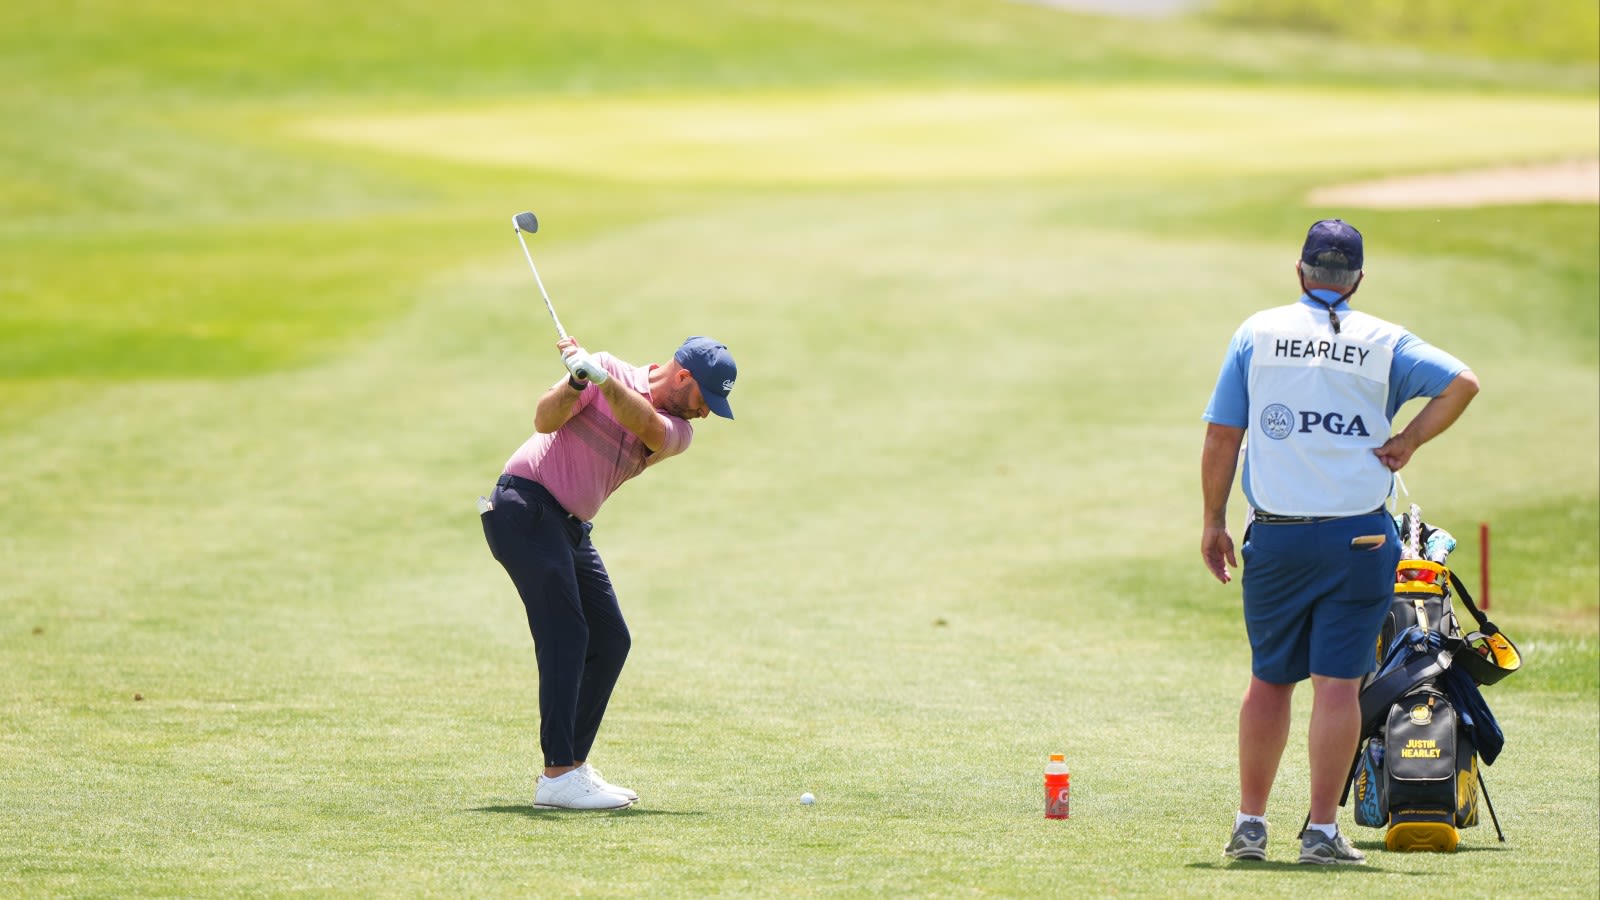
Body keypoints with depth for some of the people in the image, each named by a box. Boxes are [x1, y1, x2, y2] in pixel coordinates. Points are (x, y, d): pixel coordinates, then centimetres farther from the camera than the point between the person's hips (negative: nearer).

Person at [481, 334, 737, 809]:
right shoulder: (611, 369, -5)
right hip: (524, 506, -8)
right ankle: (558, 776, -22)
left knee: (610, 641, 9)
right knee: (565, 634, -17)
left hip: (571, 528, 8)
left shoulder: (678, 432, 7)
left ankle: (571, 765, 17)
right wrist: (576, 382, -32)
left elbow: (646, 424, -17)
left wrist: (599, 376, -34)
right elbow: (545, 420, -13)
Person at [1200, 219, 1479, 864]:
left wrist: (1213, 521, 10)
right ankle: (1322, 831, -4)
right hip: (1356, 537, -2)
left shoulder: (1257, 333, 6)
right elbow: (1461, 383, -10)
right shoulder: (1384, 342, 3)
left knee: (1268, 680, 13)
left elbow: (1221, 434, 4)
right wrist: (1408, 441, -1)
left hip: (1274, 538, 2)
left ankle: (1250, 824, 14)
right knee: (1338, 683, -1)